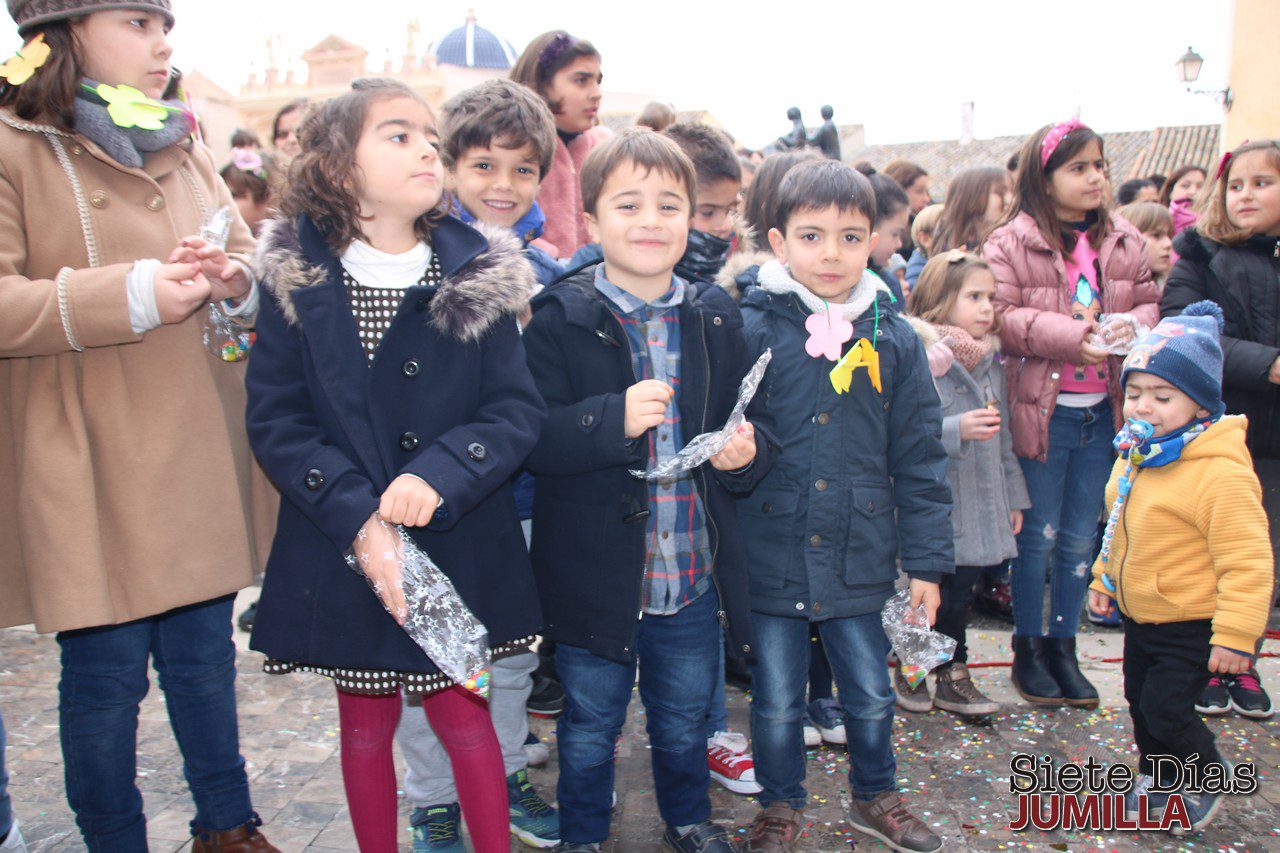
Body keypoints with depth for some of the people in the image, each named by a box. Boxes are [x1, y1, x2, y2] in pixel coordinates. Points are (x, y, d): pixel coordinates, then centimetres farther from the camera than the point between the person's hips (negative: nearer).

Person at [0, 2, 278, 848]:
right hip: (88, 473, -5)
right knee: (106, 671, 3)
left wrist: (237, 279, -8)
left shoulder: (185, 151, 14)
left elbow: (254, 264, 15)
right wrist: (133, 295, -22)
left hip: (197, 459, 5)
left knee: (206, 652, 15)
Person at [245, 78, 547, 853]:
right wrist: (356, 519, -17)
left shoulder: (478, 277, -3)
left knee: (464, 716, 10)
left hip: (460, 548, 0)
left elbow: (519, 409, -6)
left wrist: (439, 476, -22)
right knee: (367, 726, 15)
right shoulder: (299, 280, -3)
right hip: (341, 553, 1)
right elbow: (274, 419, -6)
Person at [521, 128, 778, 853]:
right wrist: (615, 419, -30)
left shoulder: (715, 316, 2)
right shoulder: (561, 318, -10)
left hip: (695, 572, 3)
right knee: (591, 725, 16)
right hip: (596, 571, -3)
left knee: (686, 718, 23)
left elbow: (754, 421, 8)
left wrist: (749, 450, -14)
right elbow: (532, 440, -16)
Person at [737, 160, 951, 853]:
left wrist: (927, 562, 3)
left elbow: (919, 461, 3)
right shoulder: (749, 329, -8)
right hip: (770, 556, -2)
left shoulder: (894, 341, 0)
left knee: (871, 695, 18)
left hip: (857, 561, 2)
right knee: (776, 701, 13)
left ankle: (874, 796, 44)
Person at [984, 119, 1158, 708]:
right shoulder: (1011, 244, -8)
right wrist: (1071, 335, -25)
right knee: (1038, 534, 6)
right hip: (1042, 410, -5)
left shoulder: (1124, 242, 7)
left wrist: (1129, 325, -12)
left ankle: (1063, 646, 29)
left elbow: (1149, 303, 10)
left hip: (1101, 411, 5)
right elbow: (1002, 316, -16)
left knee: (1080, 538, 14)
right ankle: (1027, 648, 23)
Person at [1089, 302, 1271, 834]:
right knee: (1140, 700, 20)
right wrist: (1104, 579, 22)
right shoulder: (1136, 459, 1)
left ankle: (1209, 774, 26)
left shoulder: (1222, 473, -27)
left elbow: (1247, 560, -26)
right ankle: (1156, 776, 43)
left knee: (1164, 708, -3)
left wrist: (1235, 635, -24)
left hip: (1192, 627, -8)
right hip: (1140, 617, 8)